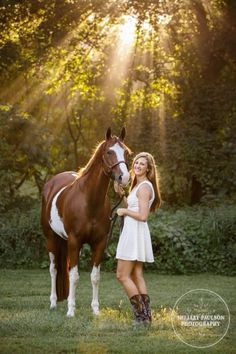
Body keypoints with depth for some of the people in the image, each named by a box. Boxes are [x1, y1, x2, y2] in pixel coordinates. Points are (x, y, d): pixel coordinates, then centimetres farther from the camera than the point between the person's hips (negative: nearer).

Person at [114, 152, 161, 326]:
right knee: (137, 276, 11)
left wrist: (125, 211, -10)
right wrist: (121, 193, 11)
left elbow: (143, 216, -23)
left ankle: (141, 315, -5)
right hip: (133, 232, 10)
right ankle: (146, 316, 12)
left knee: (122, 276, -6)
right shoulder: (138, 185, 15)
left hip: (135, 233, -10)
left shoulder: (144, 187, -16)